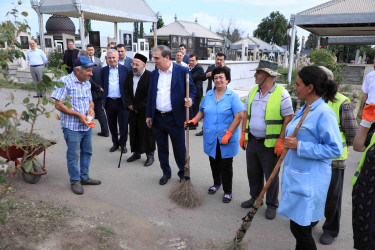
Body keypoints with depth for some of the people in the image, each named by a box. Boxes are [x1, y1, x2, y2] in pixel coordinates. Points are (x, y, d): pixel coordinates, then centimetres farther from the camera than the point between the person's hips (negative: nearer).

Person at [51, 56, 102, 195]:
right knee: (74, 154, 2)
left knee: (87, 152, 15)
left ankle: (84, 177, 31)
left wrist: (91, 108, -2)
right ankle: (75, 181, 18)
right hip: (72, 127, -7)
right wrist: (78, 115, -19)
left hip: (87, 126, 8)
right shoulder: (65, 82, -12)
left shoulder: (87, 83, 11)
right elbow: (58, 105, -16)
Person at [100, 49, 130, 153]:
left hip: (122, 102, -2)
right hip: (109, 102, 3)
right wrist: (104, 99, 5)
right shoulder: (103, 70, 7)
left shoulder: (125, 69, 0)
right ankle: (115, 143, 29)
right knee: (112, 125, 12)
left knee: (123, 125, 4)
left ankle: (123, 144, 23)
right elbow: (102, 86, 12)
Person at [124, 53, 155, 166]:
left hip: (146, 111, -6)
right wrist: (129, 104, -4)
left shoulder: (150, 76, -15)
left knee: (147, 133, 1)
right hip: (133, 110, 6)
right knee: (134, 132, 13)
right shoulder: (130, 75, 6)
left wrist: (138, 107, -13)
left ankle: (150, 155, 14)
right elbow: (126, 90, 10)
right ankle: (136, 153, 29)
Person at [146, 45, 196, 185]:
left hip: (175, 117, -4)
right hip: (157, 118, 5)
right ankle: (166, 173, 34)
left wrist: (190, 99, -22)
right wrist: (149, 115, 11)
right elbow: (150, 95, 13)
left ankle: (183, 175, 26)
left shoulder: (182, 71, -6)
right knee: (162, 148, 15)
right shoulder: (154, 73, 8)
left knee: (179, 149, 6)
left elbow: (192, 88, 1)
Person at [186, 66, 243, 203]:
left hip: (227, 139, -4)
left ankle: (227, 191, 19)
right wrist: (194, 121, -1)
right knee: (214, 162, 17)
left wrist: (228, 134, -19)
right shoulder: (208, 95, 9)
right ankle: (216, 183, 40)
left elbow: (238, 116, -13)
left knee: (226, 165, 4)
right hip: (211, 138, 5)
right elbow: (202, 111, 18)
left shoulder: (232, 96, -7)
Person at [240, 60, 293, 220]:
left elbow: (288, 118, -12)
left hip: (270, 144, -6)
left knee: (271, 175, 8)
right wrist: (243, 133, 8)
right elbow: (246, 113, 13)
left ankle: (272, 205, 26)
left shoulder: (282, 94, -12)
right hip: (252, 141, 6)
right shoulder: (253, 91, 7)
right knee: (253, 172, 18)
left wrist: (281, 140, -17)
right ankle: (255, 198, 39)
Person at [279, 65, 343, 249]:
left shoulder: (324, 113, -19)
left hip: (308, 179, -9)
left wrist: (299, 146, -23)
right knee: (298, 224, 22)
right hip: (294, 173, 9)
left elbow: (335, 149, -21)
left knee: (299, 227, 0)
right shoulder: (304, 109, 10)